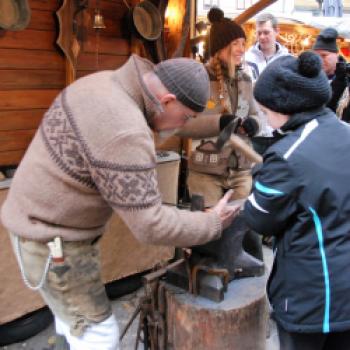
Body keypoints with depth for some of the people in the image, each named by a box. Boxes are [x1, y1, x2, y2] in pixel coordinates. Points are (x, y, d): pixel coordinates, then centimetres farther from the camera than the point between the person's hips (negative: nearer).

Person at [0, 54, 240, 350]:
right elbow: (149, 225, -27)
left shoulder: (108, 83, -2)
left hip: (44, 218, 10)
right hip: (51, 236, -9)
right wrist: (212, 223, -14)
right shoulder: (125, 133, -32)